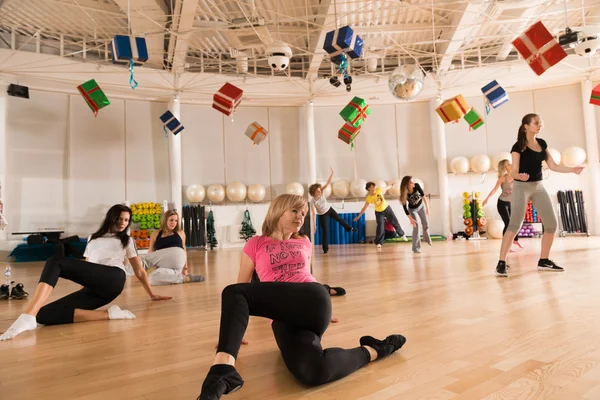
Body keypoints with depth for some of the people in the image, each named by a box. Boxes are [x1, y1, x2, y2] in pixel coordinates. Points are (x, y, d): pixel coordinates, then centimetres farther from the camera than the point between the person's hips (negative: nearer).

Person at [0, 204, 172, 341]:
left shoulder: (127, 240, 25)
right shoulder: (93, 239, 34)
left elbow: (139, 270, 24)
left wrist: (151, 294, 23)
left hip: (113, 278, -5)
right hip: (95, 286, 5)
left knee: (55, 261, -23)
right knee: (44, 315, -21)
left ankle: (28, 317, -40)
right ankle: (109, 314, -32)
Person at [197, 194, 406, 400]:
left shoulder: (304, 243, 23)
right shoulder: (255, 244, 17)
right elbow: (242, 283, 16)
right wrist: (232, 332, 15)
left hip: (312, 299, 0)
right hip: (284, 319, 1)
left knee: (234, 294, -27)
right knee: (312, 372, -35)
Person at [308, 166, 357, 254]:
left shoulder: (321, 192, -22)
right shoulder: (312, 201, -30)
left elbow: (328, 182, -28)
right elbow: (314, 213, -29)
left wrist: (332, 173, -39)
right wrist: (314, 225, -31)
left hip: (329, 209, 4)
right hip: (322, 215, -4)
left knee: (339, 219, 21)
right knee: (325, 231, -3)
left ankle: (349, 228, 51)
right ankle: (325, 248, 8)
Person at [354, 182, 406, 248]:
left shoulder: (379, 190, -16)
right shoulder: (368, 198, -20)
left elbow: (386, 187, 4)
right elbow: (364, 208, -14)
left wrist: (392, 185, 17)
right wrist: (358, 216, -15)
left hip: (387, 208, 2)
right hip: (379, 212, -2)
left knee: (395, 222, 8)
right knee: (380, 228, -8)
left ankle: (402, 234, 29)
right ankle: (378, 243, 5)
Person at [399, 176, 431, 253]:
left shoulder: (417, 186, -28)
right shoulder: (404, 194, -32)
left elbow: (423, 196, -17)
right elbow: (405, 207, -23)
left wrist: (427, 207, -19)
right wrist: (410, 219, -20)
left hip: (421, 206, 3)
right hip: (412, 209, -3)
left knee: (426, 224, 13)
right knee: (415, 227, -10)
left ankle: (427, 238, 43)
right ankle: (416, 248, 0)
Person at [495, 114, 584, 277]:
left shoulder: (542, 143, 10)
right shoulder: (518, 146, -10)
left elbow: (553, 166, 13)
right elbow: (514, 171, -17)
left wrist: (572, 169, 4)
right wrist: (520, 176, -37)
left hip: (539, 186, 7)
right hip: (522, 187, -7)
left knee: (551, 224, 6)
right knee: (515, 224, -20)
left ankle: (543, 261, 20)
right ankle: (501, 263, -19)